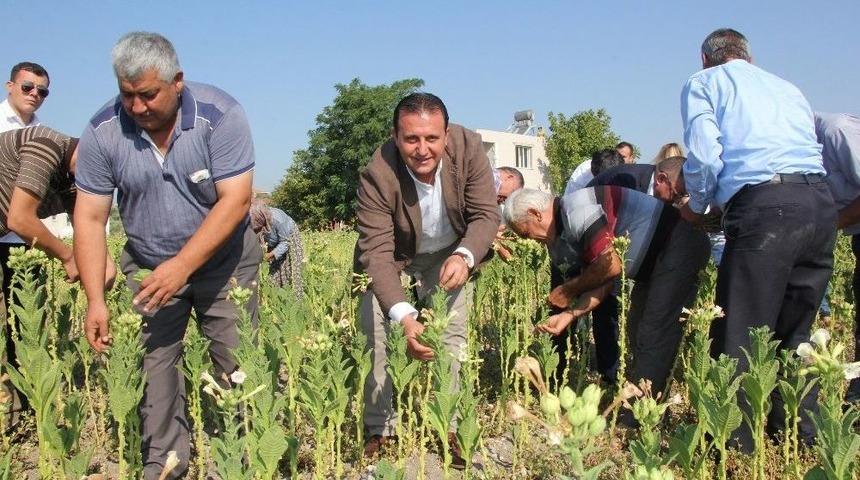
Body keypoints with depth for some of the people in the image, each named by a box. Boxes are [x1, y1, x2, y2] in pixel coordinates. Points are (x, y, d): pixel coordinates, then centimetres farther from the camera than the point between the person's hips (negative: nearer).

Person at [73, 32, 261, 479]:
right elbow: (90, 218, -10)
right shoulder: (103, 131, -12)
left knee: (238, 364, -1)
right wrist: (95, 300, -18)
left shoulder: (220, 115, -20)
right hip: (148, 265, 2)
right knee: (153, 365, -2)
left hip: (223, 261, -2)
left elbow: (235, 199, -23)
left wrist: (182, 266, -29)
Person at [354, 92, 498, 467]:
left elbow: (486, 214, -22)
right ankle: (381, 431, 10)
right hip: (392, 260, -1)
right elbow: (376, 252, -37)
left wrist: (464, 256, -43)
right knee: (379, 338, -5)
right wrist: (403, 316, -51)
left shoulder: (469, 148, -27)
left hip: (450, 256, 2)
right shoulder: (377, 176, -33)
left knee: (451, 338, -1)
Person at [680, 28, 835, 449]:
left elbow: (704, 156, -2)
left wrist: (696, 208, 15)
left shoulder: (703, 83, 13)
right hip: (821, 204, 7)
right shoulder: (787, 87, 31)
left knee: (738, 337, -2)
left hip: (766, 206, -6)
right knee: (793, 335, 16)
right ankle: (801, 439, 22)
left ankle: (734, 447, 0)